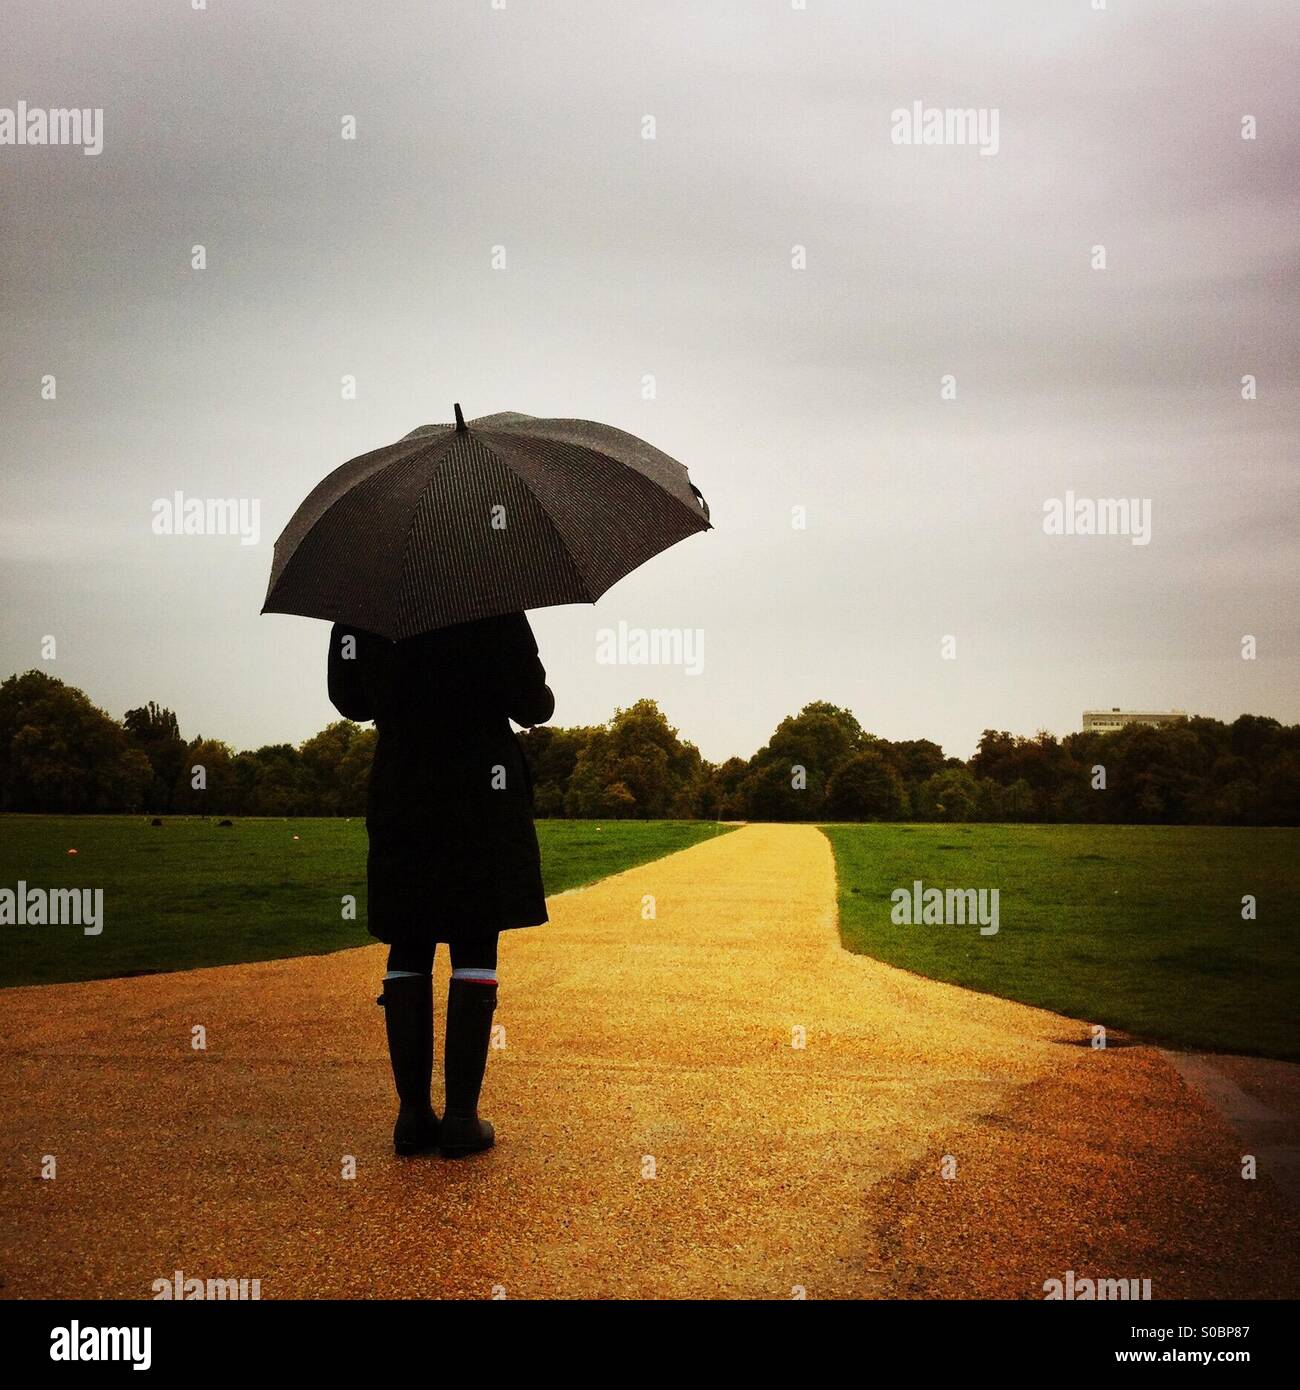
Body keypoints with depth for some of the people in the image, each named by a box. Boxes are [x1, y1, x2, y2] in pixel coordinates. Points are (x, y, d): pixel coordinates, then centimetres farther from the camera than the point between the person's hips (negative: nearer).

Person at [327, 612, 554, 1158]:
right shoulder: (493, 607, -10)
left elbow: (350, 700, 8)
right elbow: (531, 706, -9)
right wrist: (543, 701, 14)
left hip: (398, 797, 3)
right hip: (482, 798, -3)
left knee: (408, 952, 10)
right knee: (475, 954, 3)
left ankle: (413, 1113, 10)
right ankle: (461, 1117, 2)